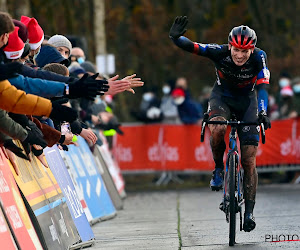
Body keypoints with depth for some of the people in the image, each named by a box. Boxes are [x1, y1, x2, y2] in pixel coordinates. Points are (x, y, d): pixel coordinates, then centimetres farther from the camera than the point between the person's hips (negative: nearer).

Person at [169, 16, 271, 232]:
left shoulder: (259, 58, -27)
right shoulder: (220, 52, -27)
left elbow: (263, 86, -32)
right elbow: (191, 47, -32)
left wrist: (263, 112, -48)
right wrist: (176, 38, -54)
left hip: (246, 100, 0)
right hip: (222, 95, 0)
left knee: (249, 161, -6)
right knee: (218, 129, -36)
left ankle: (249, 212, 2)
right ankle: (219, 169, -9)